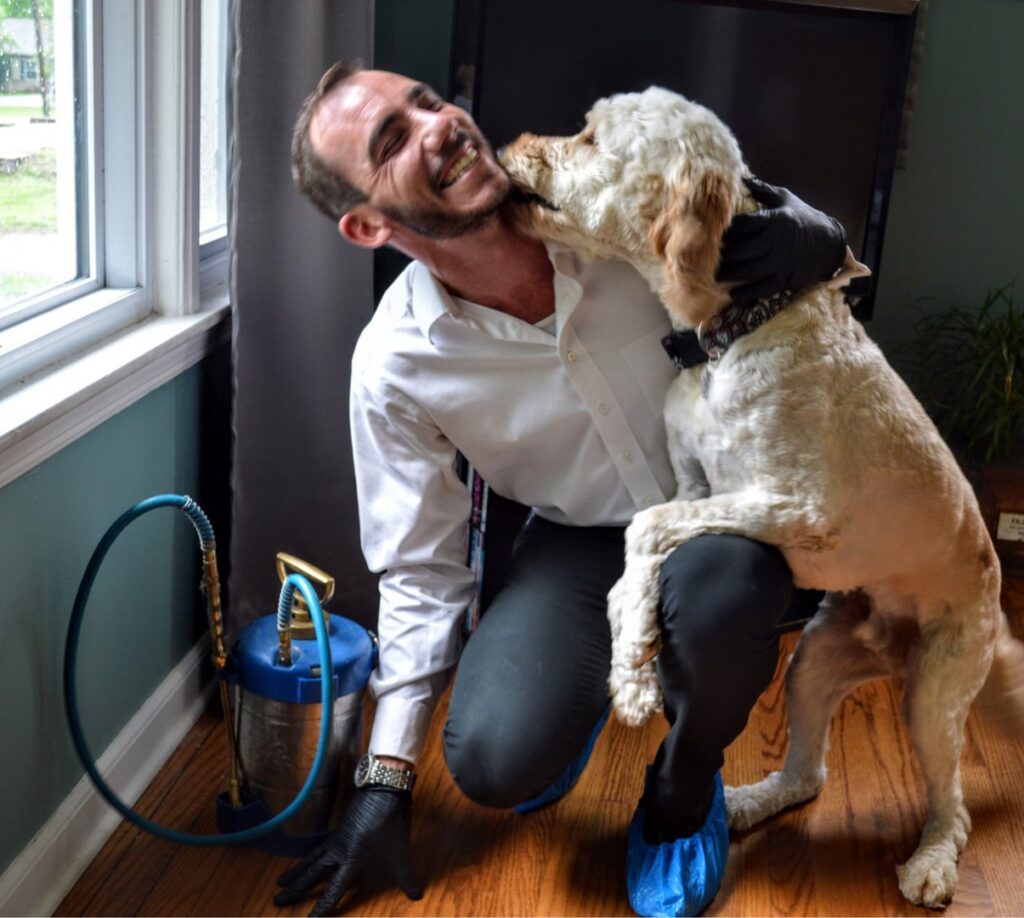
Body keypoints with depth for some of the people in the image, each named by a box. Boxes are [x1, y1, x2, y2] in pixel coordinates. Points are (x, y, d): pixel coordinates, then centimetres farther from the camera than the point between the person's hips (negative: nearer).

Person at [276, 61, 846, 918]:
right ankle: (587, 684, 16)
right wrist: (386, 779, -6)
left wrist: (809, 237, -31)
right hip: (578, 535, 1)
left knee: (715, 590, -37)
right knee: (493, 758, -24)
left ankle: (683, 789, -2)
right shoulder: (395, 366, -19)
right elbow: (421, 572, -8)